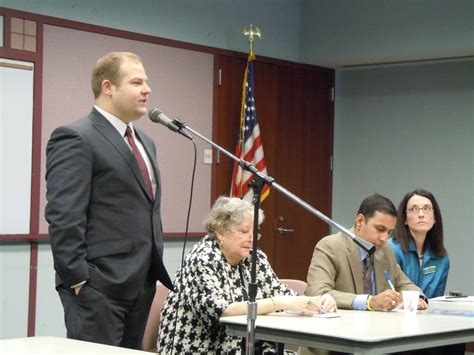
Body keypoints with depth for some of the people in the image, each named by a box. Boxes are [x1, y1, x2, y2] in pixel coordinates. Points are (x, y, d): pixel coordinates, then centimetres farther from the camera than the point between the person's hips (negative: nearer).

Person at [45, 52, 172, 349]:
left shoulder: (144, 142, 19)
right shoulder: (75, 138, -10)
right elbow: (64, 219, -16)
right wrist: (79, 282, -18)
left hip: (141, 283, 8)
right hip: (99, 286, -8)